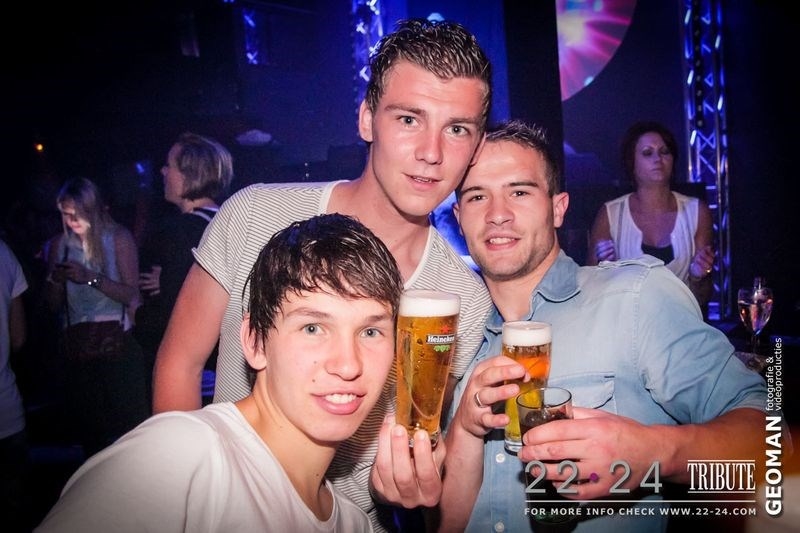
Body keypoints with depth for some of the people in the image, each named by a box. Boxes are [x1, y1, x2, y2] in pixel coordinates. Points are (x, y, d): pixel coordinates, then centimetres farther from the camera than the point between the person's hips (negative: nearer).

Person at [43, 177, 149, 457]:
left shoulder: (118, 238, -2)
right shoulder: (59, 244, 8)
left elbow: (132, 294, -10)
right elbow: (55, 305, 10)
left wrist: (92, 278, -20)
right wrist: (55, 280, -10)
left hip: (117, 342, -4)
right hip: (78, 347, 4)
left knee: (127, 424, -5)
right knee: (88, 427, 9)